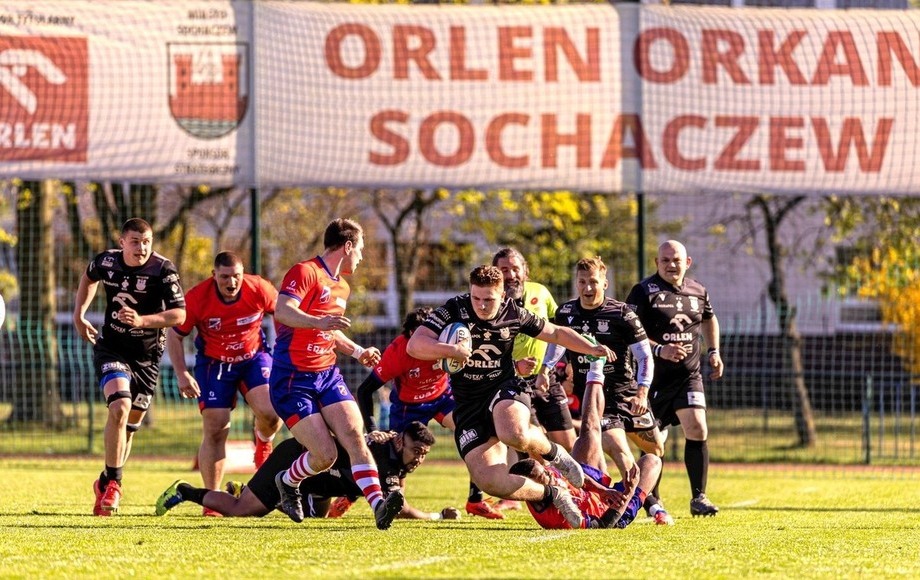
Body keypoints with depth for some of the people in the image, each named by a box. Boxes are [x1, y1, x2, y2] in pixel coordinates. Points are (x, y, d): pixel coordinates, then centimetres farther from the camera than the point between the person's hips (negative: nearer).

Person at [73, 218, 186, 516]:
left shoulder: (163, 270, -16)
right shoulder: (106, 262, -7)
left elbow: (179, 314, -21)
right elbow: (89, 277, 18)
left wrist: (142, 320, -33)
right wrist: (79, 315, 12)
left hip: (147, 357, 0)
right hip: (111, 349, 0)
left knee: (130, 424, 9)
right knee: (120, 407, -23)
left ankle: (106, 483, 30)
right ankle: (112, 483, -14)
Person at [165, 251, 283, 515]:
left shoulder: (259, 289, -18)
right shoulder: (196, 298, -21)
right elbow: (174, 335, -8)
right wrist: (182, 375, -15)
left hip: (254, 358, 1)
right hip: (213, 363, -1)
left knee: (270, 413, -22)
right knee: (214, 431, -5)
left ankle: (263, 442, 16)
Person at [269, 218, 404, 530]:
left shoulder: (342, 287, 19)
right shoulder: (305, 272, -10)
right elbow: (282, 311, -27)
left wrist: (358, 351, 20)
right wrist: (318, 322, -43)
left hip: (328, 375, 7)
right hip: (292, 380, -7)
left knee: (354, 435, -17)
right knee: (324, 455, -13)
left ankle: (378, 505, -28)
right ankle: (287, 482, 18)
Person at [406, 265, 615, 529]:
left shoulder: (513, 314, -2)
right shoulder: (454, 311, -9)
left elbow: (556, 333, 14)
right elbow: (414, 345, -20)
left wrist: (592, 349, 2)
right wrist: (450, 350, -37)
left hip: (505, 388, -1)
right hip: (468, 405, 1)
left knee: (515, 435, -39)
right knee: (490, 482, -16)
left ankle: (553, 453, -3)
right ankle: (553, 494, 9)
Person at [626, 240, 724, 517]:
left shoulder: (697, 291, 8)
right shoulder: (644, 292, -7)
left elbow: (709, 319, 29)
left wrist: (713, 352, 18)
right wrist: (660, 350, -25)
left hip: (689, 375, 3)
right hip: (654, 378, -3)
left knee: (697, 431, -11)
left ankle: (698, 497, -5)